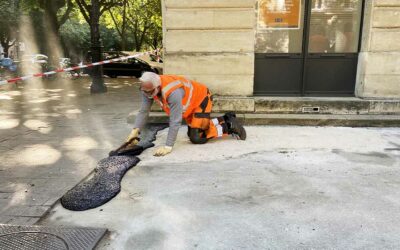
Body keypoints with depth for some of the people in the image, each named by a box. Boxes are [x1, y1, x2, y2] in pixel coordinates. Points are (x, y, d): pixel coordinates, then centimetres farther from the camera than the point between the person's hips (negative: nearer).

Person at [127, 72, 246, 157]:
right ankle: (224, 119, 32)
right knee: (192, 133, 20)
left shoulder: (173, 92, -43)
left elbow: (175, 121, -42)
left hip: (201, 99, -9)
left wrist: (168, 147, -41)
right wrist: (135, 131, -31)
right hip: (190, 103, 9)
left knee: (196, 138, -15)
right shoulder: (147, 89, -20)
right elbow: (143, 111, -17)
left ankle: (229, 126, 3)